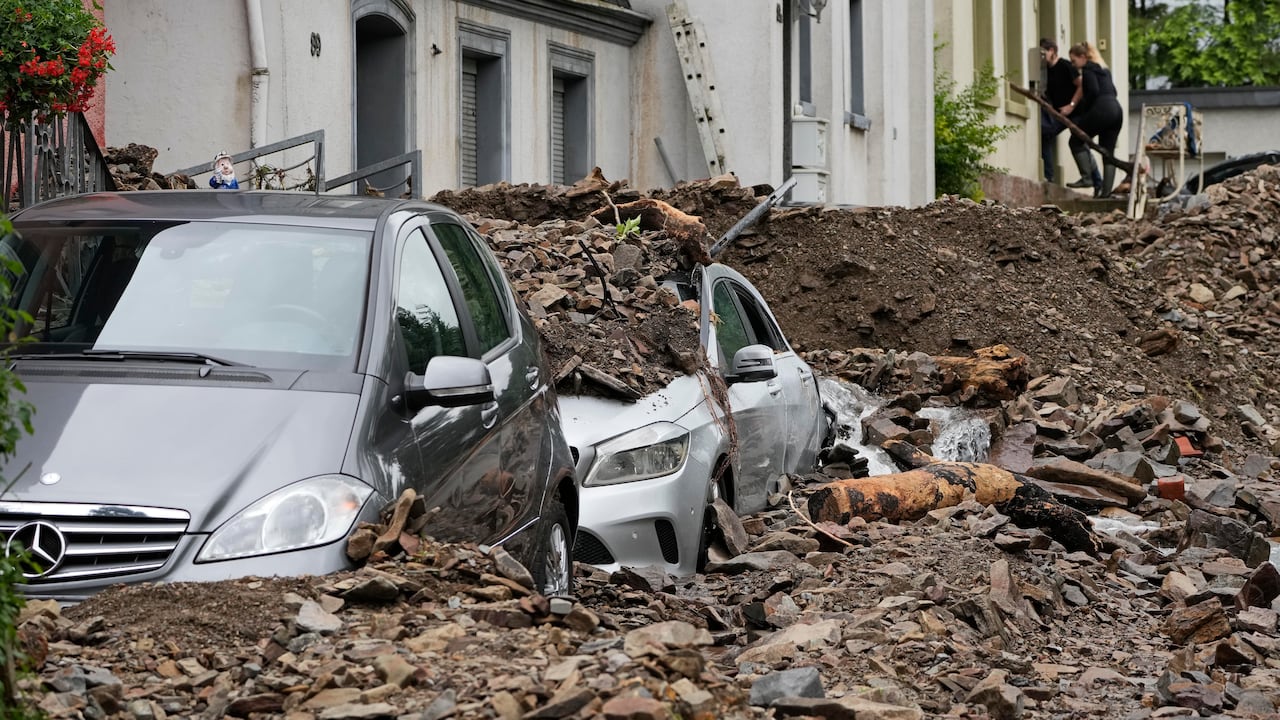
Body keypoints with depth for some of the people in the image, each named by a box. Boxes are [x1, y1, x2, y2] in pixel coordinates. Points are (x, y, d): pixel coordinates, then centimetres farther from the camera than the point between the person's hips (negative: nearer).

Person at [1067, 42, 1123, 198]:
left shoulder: (1088, 70, -1)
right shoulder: (1103, 70, 25)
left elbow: (1093, 91, -14)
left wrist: (1081, 110, -2)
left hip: (1101, 109, -9)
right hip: (1116, 110, 9)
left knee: (1076, 141, 5)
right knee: (1108, 151, 8)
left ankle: (1089, 177, -6)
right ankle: (1106, 191, 3)